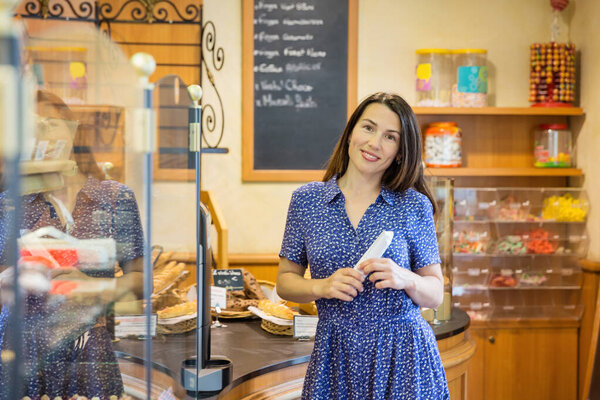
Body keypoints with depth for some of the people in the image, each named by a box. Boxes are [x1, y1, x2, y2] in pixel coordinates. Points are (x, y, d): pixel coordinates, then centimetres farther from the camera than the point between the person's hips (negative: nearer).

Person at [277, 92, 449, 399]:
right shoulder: (306, 199, 2)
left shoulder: (415, 206, -1)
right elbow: (285, 281, 5)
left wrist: (405, 279, -18)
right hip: (335, 355, 1)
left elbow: (436, 294, 2)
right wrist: (322, 287, -13)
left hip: (402, 357, -1)